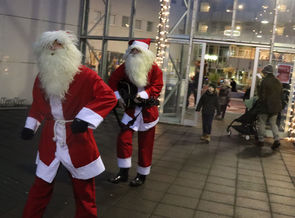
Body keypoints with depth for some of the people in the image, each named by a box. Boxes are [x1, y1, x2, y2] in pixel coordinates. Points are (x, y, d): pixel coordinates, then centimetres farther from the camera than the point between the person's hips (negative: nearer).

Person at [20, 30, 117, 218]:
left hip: (78, 141, -4)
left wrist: (85, 118, -29)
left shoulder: (85, 75, -13)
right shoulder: (42, 77, 6)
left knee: (84, 190, 11)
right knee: (41, 186, 15)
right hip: (50, 141, 4)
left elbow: (109, 97, -20)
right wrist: (30, 125, 7)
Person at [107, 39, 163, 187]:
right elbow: (113, 81, 6)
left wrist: (143, 95, -25)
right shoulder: (125, 67, 0)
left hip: (147, 111, -2)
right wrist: (118, 97, -5)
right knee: (123, 138, -6)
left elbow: (157, 87, -12)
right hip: (131, 109, 3)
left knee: (145, 145, 6)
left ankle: (142, 175, 21)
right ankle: (123, 173, 8)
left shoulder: (154, 68, -8)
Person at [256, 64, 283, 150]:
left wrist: (260, 102, 0)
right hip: (276, 106, 6)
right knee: (273, 123, 14)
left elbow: (261, 94, -13)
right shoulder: (278, 82, 9)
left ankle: (261, 140, 9)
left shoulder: (265, 81, -12)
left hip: (266, 105, -6)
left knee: (262, 123, 6)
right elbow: (281, 94, 14)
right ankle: (277, 139, -1)